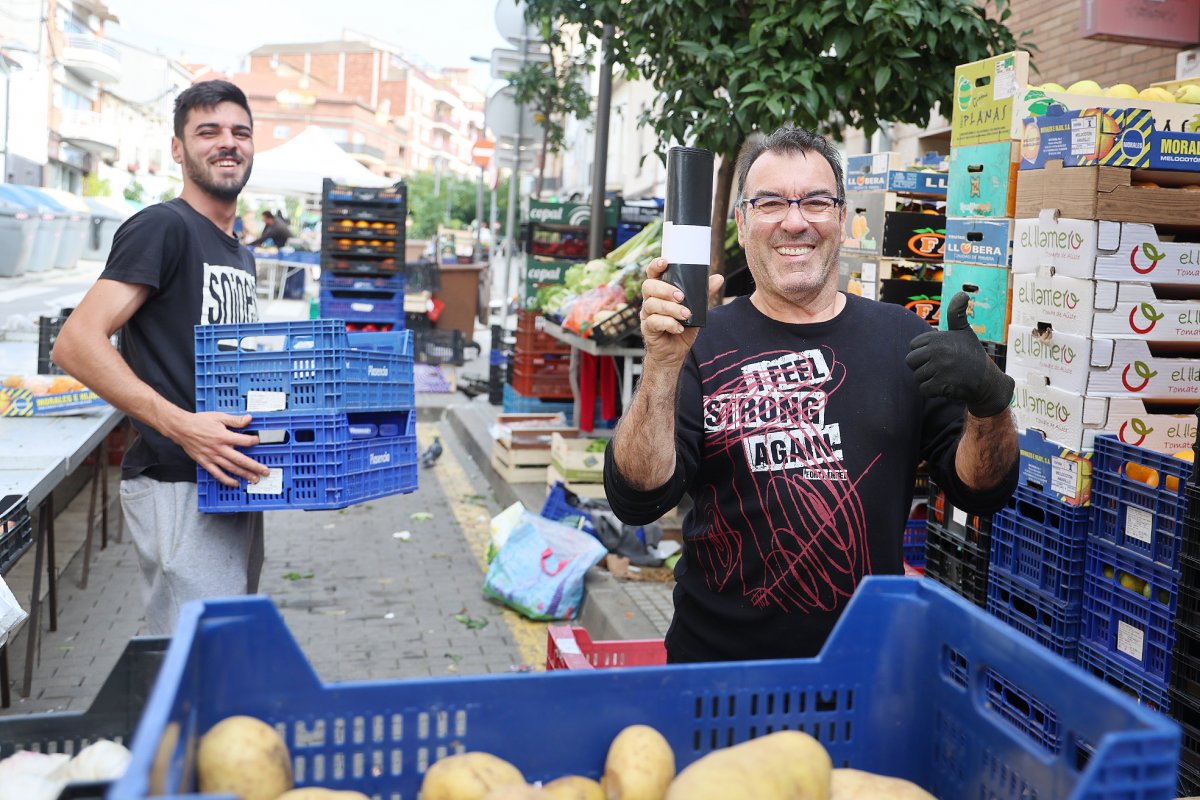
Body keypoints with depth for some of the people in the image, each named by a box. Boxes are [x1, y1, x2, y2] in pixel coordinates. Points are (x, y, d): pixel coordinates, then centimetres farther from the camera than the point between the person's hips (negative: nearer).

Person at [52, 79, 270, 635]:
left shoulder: (241, 254, 17)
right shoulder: (163, 227, -10)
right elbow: (75, 343, -20)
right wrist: (181, 425, -27)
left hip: (235, 483, 9)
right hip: (179, 488, -9)